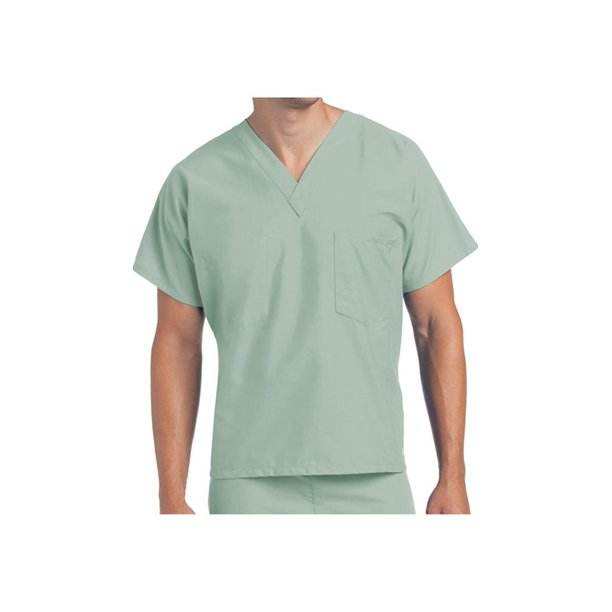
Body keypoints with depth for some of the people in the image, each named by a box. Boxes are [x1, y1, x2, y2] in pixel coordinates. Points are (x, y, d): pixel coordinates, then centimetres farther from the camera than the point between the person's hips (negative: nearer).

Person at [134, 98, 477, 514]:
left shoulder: (398, 161, -3)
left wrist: (453, 479, -2)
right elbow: (177, 343, 3)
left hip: (372, 485, 0)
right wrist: (171, 500, -1)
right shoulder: (194, 183, -2)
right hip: (251, 494, 0)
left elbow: (437, 323, 2)